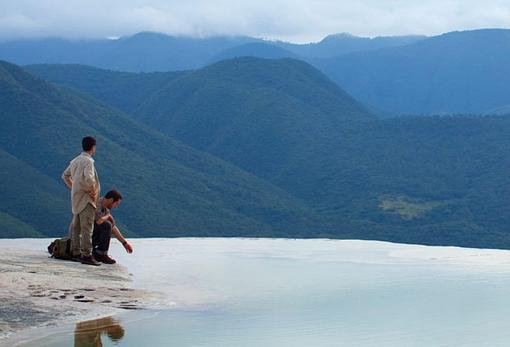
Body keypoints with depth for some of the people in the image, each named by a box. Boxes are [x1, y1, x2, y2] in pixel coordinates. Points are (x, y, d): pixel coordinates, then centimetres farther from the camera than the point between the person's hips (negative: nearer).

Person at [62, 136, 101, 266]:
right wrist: (93, 192, -17)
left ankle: (75, 252, 19)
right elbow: (89, 179, -30)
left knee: (76, 227, 14)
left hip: (76, 198, 9)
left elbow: (65, 175, 26)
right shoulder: (88, 161, -15)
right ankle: (87, 255, -15)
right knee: (87, 228, -11)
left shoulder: (75, 160, 13)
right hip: (86, 198, -9)